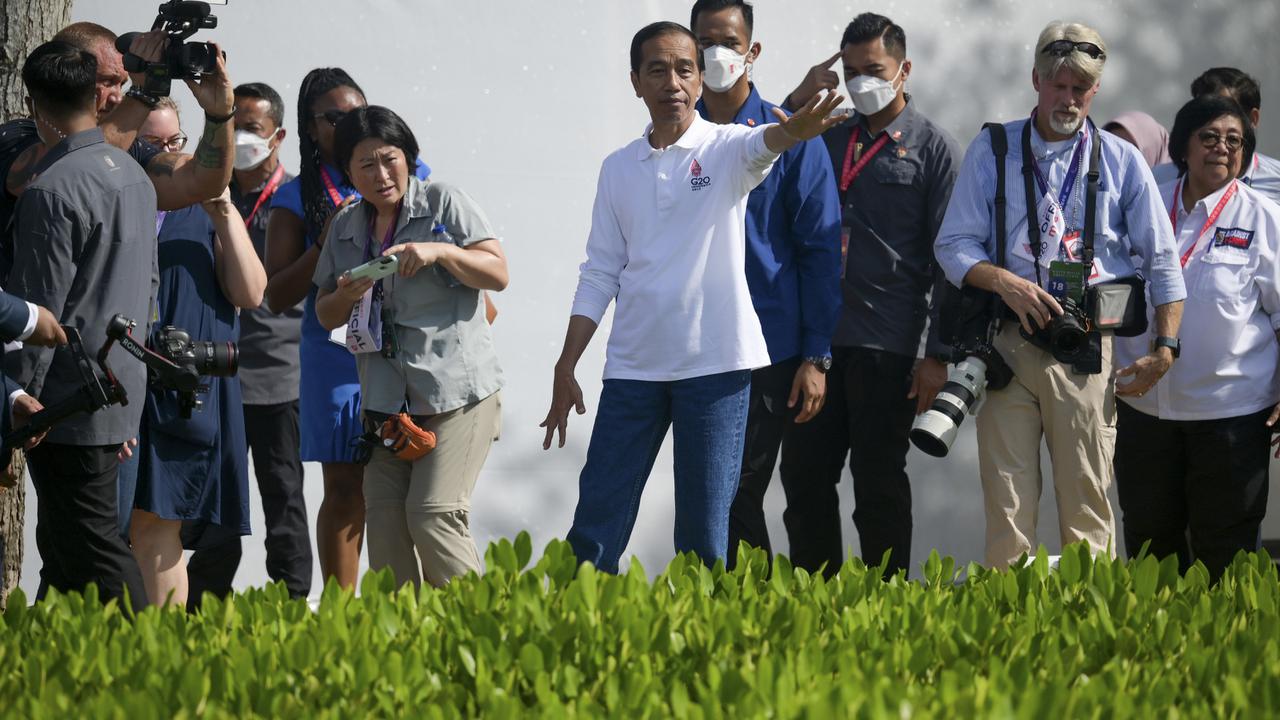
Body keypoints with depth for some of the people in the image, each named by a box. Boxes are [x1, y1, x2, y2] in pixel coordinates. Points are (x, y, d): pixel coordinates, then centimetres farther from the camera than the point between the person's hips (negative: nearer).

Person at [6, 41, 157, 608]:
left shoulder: (52, 190, -18)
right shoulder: (135, 176, 11)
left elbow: (39, 310, -18)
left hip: (69, 404, -9)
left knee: (91, 552, -5)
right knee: (60, 545, 15)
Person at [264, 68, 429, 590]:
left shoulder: (410, 175, 11)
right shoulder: (296, 199, 6)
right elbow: (277, 297, 4)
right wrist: (327, 243, -8)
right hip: (339, 360, -1)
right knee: (345, 492, 0)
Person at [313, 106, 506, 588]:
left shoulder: (443, 203, 0)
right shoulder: (345, 227, 14)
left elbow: (498, 273, -4)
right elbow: (326, 316, 19)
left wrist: (440, 252, -19)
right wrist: (344, 298, -4)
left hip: (456, 391, -6)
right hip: (385, 400, 6)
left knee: (434, 516, -17)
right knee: (384, 521, -1)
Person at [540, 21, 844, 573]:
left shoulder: (724, 149, 1)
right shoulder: (619, 169, 12)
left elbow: (760, 145, -24)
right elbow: (600, 275, 14)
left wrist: (793, 130, -49)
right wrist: (564, 370, 9)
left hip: (714, 362, -3)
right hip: (633, 365, 3)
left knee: (705, 535, -1)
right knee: (593, 533, 1)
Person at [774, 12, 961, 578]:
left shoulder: (933, 148, 0)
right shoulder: (827, 139, 14)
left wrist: (939, 355, -7)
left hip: (887, 343, -5)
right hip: (817, 336, 5)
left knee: (879, 483, 2)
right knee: (804, 474, 5)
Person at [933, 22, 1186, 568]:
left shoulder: (1122, 162, 10)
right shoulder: (992, 152, 9)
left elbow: (1162, 262, 12)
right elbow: (953, 245, 7)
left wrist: (1165, 348, 2)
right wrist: (1004, 283, -12)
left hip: (1087, 350, 0)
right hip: (1008, 343, 0)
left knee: (1087, 497, -5)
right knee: (1006, 501, -3)